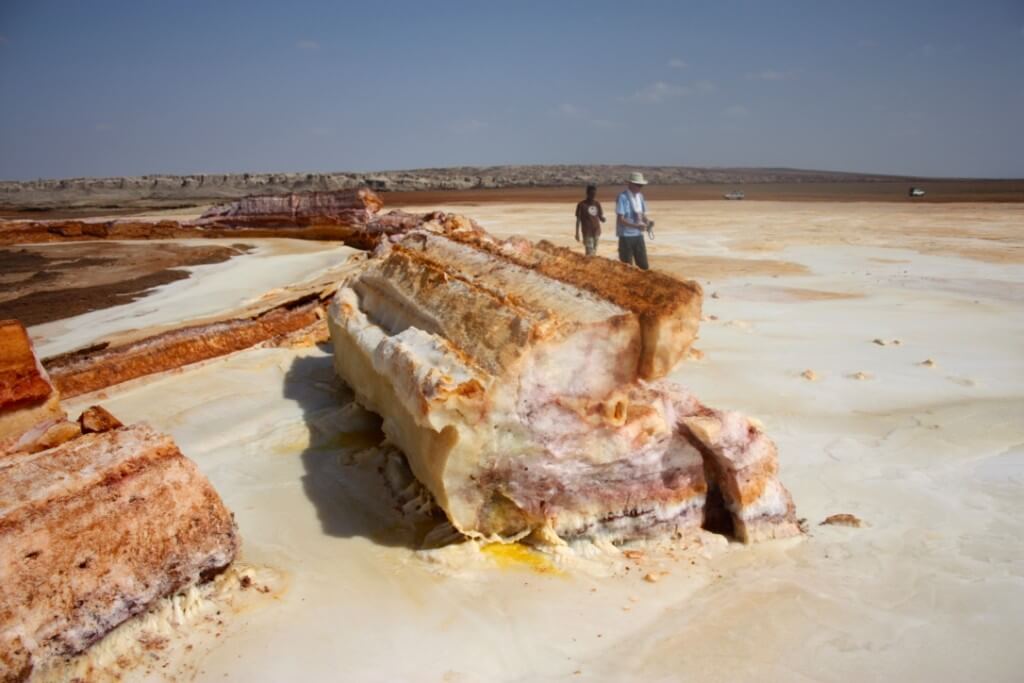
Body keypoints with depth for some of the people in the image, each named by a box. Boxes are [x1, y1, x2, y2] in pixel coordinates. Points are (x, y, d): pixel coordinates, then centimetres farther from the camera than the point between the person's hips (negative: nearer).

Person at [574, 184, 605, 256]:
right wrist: (577, 233, -8)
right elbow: (578, 220, -4)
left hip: (596, 231, 5)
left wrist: (603, 219, -13)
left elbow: (600, 217, 11)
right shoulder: (581, 205, -7)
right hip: (587, 233, -5)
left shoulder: (597, 204, 7)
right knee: (590, 253, -10)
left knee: (594, 252, 10)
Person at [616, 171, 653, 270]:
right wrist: (636, 225, -28)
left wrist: (648, 221, -6)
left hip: (638, 235, 7)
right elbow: (620, 220, -18)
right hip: (626, 236, -7)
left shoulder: (640, 196, 10)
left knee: (644, 266, 7)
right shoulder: (623, 197, -14)